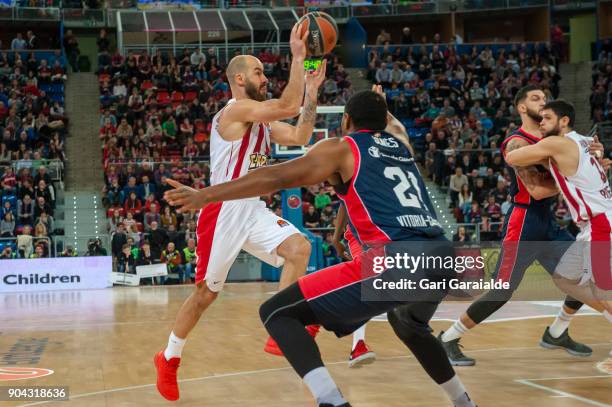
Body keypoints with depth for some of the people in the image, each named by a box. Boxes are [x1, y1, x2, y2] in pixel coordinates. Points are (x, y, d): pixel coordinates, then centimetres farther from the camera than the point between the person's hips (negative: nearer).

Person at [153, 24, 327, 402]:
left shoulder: (262, 119, 12)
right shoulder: (236, 110, -16)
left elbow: (300, 136, 5)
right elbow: (287, 107, -28)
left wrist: (312, 90, 1)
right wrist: (298, 56, -25)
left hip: (253, 210, 8)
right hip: (223, 211, -8)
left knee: (299, 248, -14)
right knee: (207, 292, 1)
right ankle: (169, 358, 20)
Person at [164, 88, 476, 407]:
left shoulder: (340, 149, 10)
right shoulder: (400, 143, 26)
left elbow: (277, 178, -2)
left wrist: (204, 196, 0)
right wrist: (380, 105, 72)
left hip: (396, 259, -7)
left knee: (277, 313, -1)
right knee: (408, 323, 41)